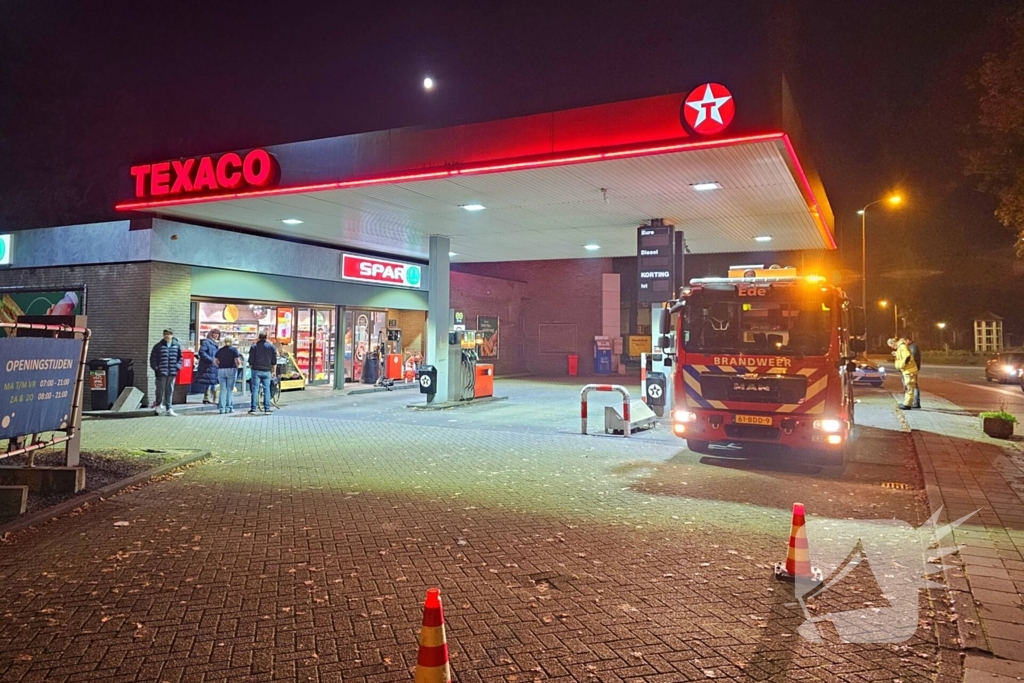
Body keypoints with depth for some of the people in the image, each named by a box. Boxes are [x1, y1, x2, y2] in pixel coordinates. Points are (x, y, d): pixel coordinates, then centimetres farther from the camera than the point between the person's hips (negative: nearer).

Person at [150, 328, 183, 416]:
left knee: (170, 391, 7)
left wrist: (178, 366, 1)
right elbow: (152, 357, 2)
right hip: (161, 372, -2)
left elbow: (180, 357, 13)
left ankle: (168, 408, 13)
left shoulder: (177, 345, 6)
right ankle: (158, 405, 23)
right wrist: (155, 368, -5)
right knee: (160, 389, 3)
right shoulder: (158, 346, -1)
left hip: (172, 373, 2)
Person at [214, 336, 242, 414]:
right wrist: (237, 366, 8)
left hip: (221, 371, 3)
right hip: (231, 370, -3)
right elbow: (238, 361, -10)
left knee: (222, 390, 7)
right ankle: (229, 408, 3)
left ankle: (222, 408, 6)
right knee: (230, 390, 3)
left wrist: (220, 366, 16)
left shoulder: (219, 350, 9)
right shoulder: (234, 349, -2)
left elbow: (215, 362, 5)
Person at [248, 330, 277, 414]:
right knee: (267, 390, 3)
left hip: (256, 370, -1)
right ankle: (267, 409, 2)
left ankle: (253, 409, 2)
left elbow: (251, 360, -1)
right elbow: (274, 361, 5)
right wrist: (273, 371, 13)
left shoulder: (254, 346, -1)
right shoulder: (271, 346, 3)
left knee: (254, 390, 2)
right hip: (267, 371, 1)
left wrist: (251, 367, 15)